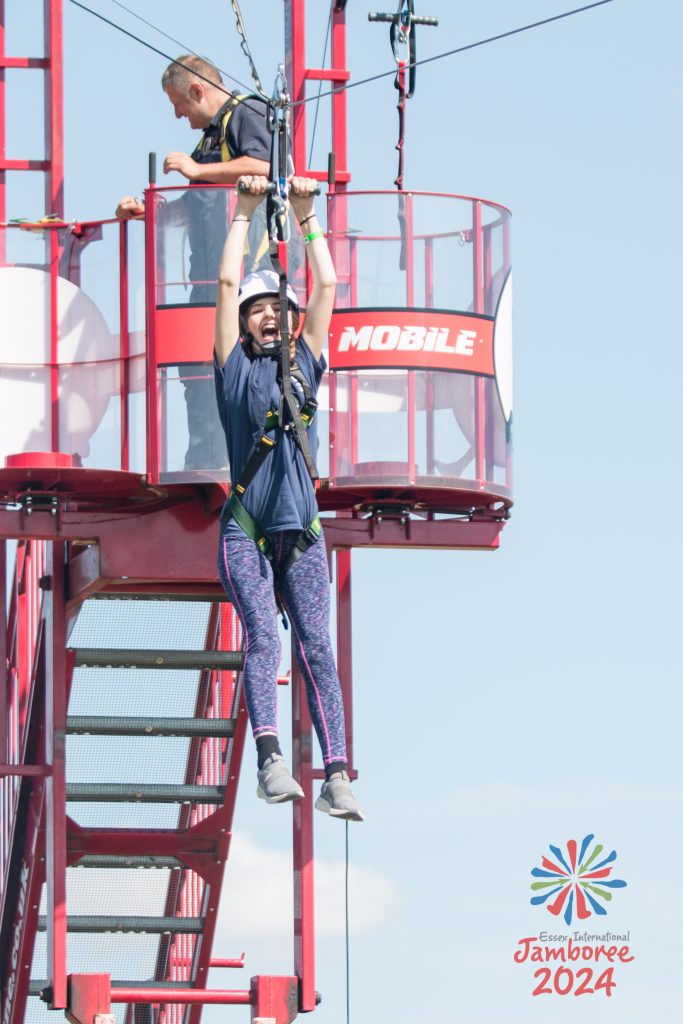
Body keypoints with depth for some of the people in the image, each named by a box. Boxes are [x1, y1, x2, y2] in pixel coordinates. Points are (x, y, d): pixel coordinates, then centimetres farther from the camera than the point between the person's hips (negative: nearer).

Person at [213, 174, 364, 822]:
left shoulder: (304, 366, 17)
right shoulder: (236, 369, 11)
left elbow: (327, 286, 16)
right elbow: (228, 284, 8)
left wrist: (307, 216, 15)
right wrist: (245, 214, 11)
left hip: (302, 532, 2)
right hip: (245, 530, -2)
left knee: (315, 647, -6)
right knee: (261, 636, -17)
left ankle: (336, 776, -13)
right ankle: (270, 761, -29)